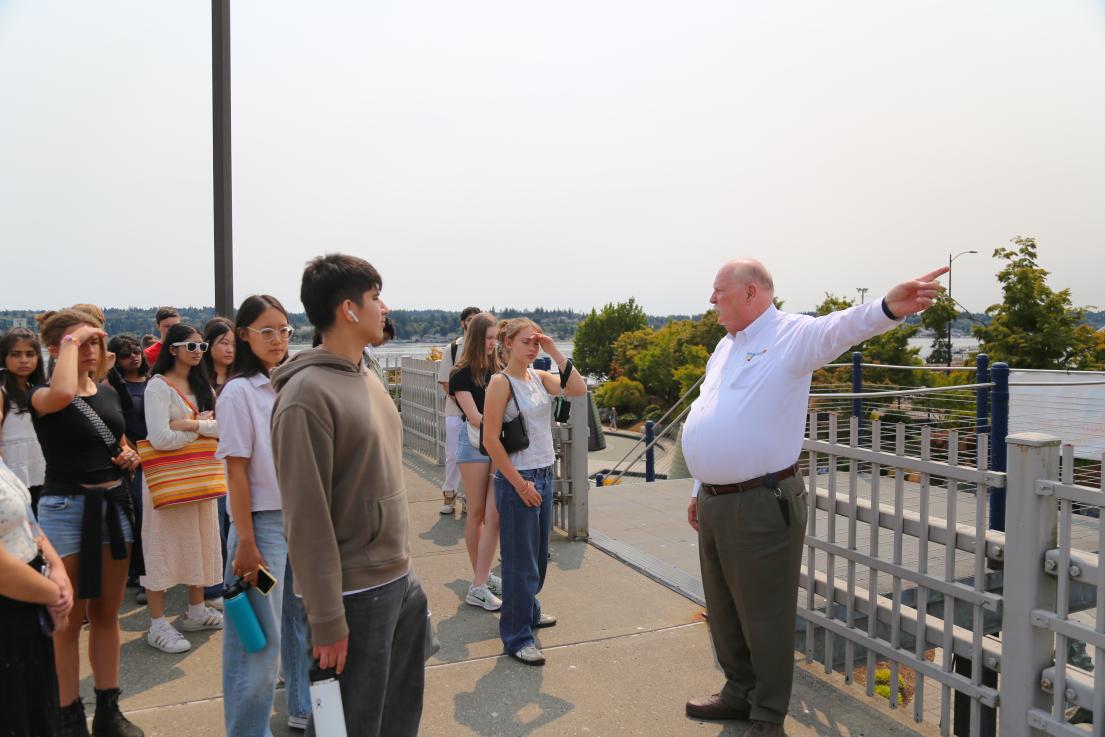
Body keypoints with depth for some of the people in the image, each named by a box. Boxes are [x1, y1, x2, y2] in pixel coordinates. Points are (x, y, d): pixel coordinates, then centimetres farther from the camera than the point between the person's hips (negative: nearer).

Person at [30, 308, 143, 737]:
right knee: (68, 620, 5)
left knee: (107, 614, 14)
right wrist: (71, 339, -21)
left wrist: (131, 457, 0)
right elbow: (61, 394, -35)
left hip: (114, 504, 6)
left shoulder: (108, 392, 10)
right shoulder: (41, 395, -8)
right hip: (66, 508, -6)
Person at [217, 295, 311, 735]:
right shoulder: (239, 391, -11)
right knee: (260, 636, 4)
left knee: (303, 620, 17)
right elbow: (236, 472, -12)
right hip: (264, 523, -6)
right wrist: (245, 542, -13)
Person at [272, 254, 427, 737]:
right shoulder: (307, 394, -18)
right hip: (356, 595, -8)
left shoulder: (367, 379, 8)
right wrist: (328, 622, -18)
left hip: (402, 583, 8)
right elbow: (307, 520, -19)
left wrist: (403, 567, 17)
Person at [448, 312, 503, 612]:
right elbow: (475, 417, -12)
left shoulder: (496, 370, 11)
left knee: (494, 515, -2)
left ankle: (480, 583, 5)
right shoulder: (462, 374, -6)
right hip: (475, 443, -4)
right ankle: (480, 579, 18)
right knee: (477, 514, 6)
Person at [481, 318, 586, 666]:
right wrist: (520, 484, -16)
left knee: (538, 554, 21)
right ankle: (516, 637, 15)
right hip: (518, 479, -8)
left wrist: (554, 352, -8)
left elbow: (578, 389, -5)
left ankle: (529, 612, 41)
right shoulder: (501, 382, -13)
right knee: (520, 560, 2)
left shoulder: (539, 377, 7)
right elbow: (491, 441, -16)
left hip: (544, 475, 8)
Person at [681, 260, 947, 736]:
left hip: (761, 505, -8)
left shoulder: (792, 334, -10)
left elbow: (841, 328, -33)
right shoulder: (725, 345, 15)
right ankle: (739, 692, 41)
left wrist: (888, 308, -54)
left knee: (765, 617, 6)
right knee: (724, 610, 21)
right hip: (714, 502, 9)